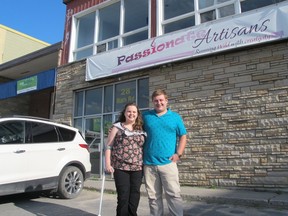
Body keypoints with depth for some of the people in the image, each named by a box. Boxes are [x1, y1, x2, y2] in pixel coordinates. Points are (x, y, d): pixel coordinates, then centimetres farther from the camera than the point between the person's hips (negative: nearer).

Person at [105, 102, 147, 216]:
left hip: (137, 168, 3)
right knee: (123, 197, -2)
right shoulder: (117, 127, 2)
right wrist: (107, 164, -7)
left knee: (134, 196, 9)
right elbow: (108, 146, 1)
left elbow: (145, 148, 14)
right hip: (121, 167, -3)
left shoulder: (141, 130, 11)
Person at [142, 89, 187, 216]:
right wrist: (140, 154, 3)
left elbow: (183, 136, 8)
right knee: (153, 196, 11)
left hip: (168, 162, -1)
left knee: (173, 194, -3)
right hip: (149, 163, 2)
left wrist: (178, 154, -5)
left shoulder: (175, 117, 7)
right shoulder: (146, 116, 9)